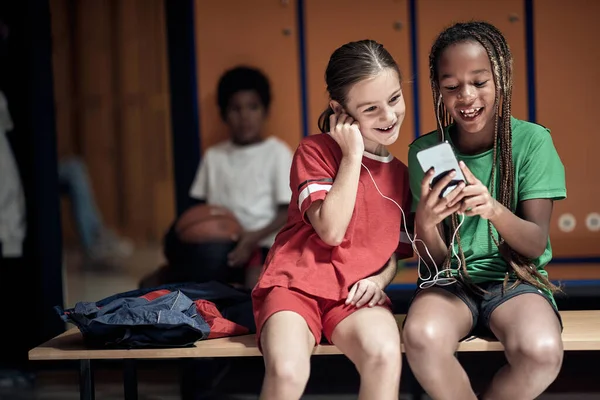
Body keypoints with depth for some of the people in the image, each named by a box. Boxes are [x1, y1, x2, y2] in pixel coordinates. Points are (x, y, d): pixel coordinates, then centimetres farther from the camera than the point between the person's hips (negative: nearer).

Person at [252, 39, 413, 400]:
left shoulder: (401, 176, 14)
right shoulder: (315, 151, -2)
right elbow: (331, 230, -13)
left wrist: (379, 280, -2)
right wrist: (353, 155, -11)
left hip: (356, 293, 3)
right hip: (296, 284, -3)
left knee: (385, 354, -32)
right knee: (287, 371, -33)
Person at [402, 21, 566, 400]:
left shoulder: (532, 140, -5)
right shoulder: (426, 151, -2)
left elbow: (537, 244, -9)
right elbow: (435, 258, -2)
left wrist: (494, 209, -31)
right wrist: (425, 220, -26)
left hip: (517, 278, -1)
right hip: (451, 280, 1)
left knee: (542, 351, -33)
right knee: (422, 337, -33)